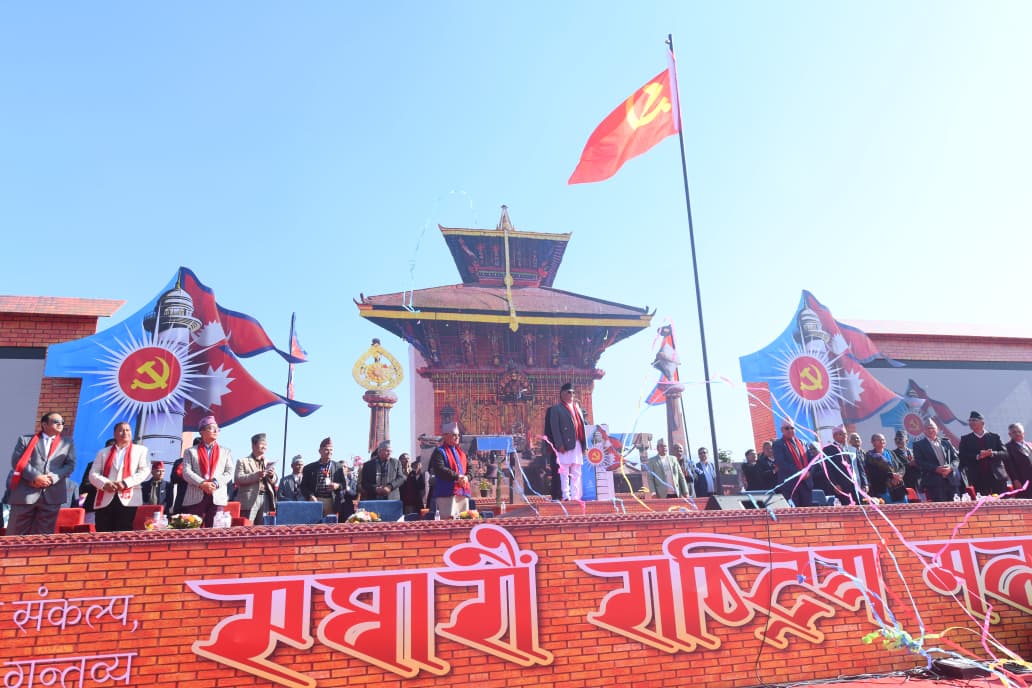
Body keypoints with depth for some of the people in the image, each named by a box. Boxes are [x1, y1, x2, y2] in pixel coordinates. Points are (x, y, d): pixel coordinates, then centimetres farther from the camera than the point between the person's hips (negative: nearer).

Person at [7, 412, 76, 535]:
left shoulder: (67, 442, 16)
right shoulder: (26, 439, 11)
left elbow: (70, 465, 7)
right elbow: (17, 461, 0)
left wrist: (52, 478, -9)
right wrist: (36, 477, -13)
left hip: (52, 495, 1)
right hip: (25, 493, -1)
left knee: (43, 535, 2)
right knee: (16, 534, 3)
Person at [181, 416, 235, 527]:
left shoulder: (226, 451, 17)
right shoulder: (191, 451, 12)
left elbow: (229, 472, 8)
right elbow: (186, 473, 0)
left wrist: (216, 483, -10)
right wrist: (202, 484, -14)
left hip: (217, 498, 1)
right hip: (195, 498, -1)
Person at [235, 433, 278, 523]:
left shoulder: (268, 463, 19)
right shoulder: (243, 461, 5)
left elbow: (276, 483, 18)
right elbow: (237, 479, -7)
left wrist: (272, 476, -5)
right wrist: (256, 475, -18)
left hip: (266, 500, 4)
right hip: (249, 501, -4)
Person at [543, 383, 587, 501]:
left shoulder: (578, 408, 20)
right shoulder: (556, 409, 0)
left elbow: (582, 424, 18)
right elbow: (554, 428, -8)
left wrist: (584, 443, 10)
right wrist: (559, 445, -17)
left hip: (578, 445, 6)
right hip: (565, 445, -6)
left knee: (576, 473, 8)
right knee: (564, 472, -4)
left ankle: (575, 496, 12)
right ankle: (565, 496, -2)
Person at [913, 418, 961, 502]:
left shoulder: (946, 442, 19)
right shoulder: (919, 444, 7)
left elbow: (956, 458, 14)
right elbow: (919, 462, -3)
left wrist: (951, 467, -7)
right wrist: (936, 468, -16)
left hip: (951, 480, 4)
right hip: (933, 483, -4)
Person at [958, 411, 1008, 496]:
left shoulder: (994, 437, 12)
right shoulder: (965, 439, 8)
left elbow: (1005, 453, 5)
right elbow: (962, 457, -1)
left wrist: (992, 453, -14)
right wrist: (977, 456, -16)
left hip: (997, 477, 1)